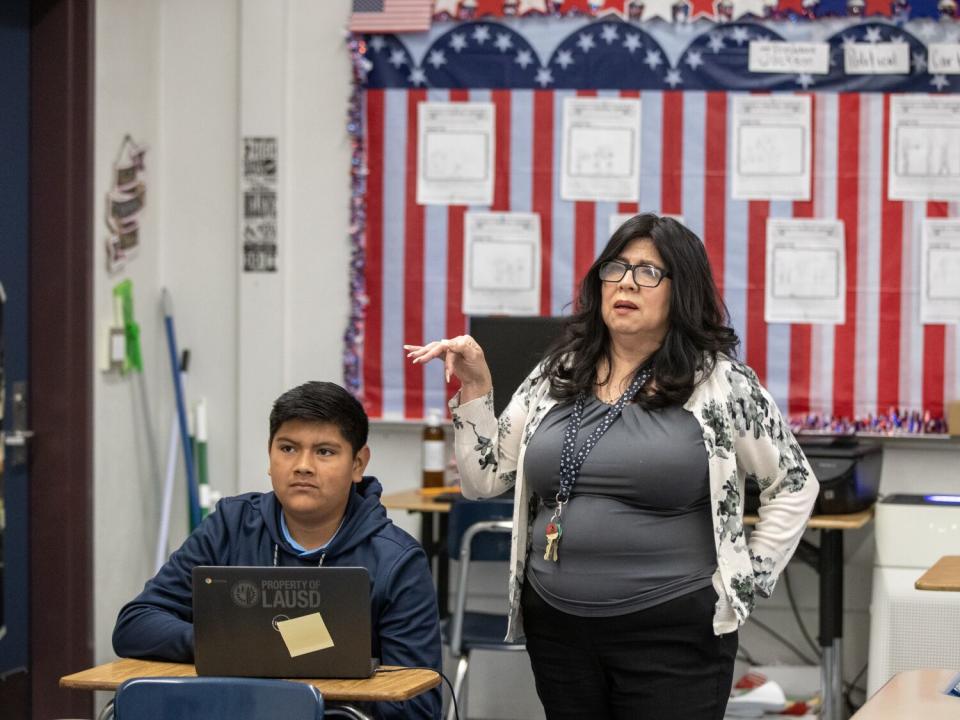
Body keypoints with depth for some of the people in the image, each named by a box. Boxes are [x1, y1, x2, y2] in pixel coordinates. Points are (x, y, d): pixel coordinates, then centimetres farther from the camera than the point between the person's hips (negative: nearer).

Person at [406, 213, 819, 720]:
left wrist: (747, 583, -2)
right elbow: (485, 480, 11)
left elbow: (795, 486, 3)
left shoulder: (719, 382, -3)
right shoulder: (557, 376, 9)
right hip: (557, 627, 4)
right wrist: (475, 387, 2)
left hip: (672, 634, -4)